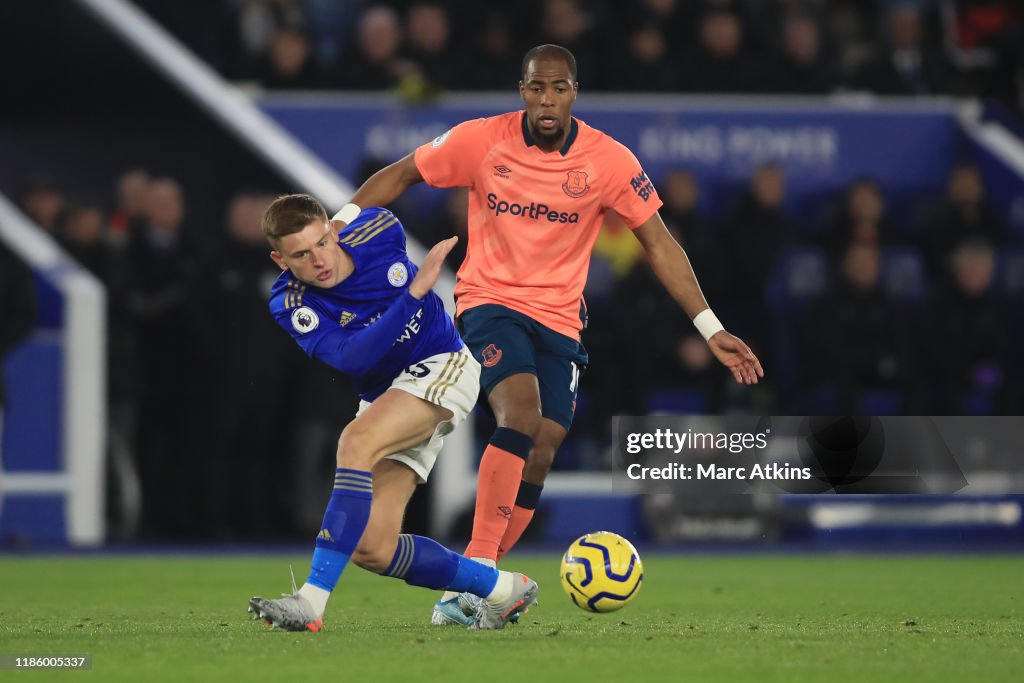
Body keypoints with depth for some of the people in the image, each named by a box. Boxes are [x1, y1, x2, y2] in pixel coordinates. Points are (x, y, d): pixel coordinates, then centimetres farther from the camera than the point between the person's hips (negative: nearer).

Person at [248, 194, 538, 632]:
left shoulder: (379, 231, -14)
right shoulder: (290, 305, -18)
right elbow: (352, 357, -33)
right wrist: (414, 292, -37)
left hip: (443, 366, -4)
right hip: (383, 395, 4)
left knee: (356, 442, -33)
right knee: (371, 549, -8)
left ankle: (312, 601, -38)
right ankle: (501, 589, 11)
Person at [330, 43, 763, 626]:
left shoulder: (609, 161, -7)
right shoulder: (481, 141, -8)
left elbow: (658, 243, -2)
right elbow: (401, 175, 5)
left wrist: (711, 329, -6)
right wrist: (339, 227, -6)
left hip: (560, 320, 3)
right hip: (490, 300, -3)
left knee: (539, 459, -4)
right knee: (521, 413, -28)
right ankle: (478, 566, -28)